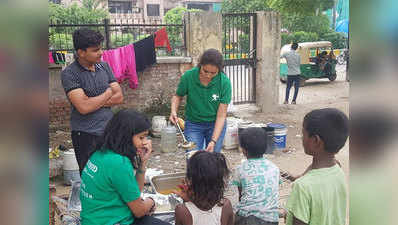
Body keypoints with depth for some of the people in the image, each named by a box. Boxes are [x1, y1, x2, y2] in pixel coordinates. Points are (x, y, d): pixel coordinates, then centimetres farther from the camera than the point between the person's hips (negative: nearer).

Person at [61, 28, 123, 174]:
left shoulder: (104, 66, 8)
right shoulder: (69, 73, -10)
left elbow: (119, 97, 3)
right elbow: (83, 107, -20)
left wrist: (94, 102, -11)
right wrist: (108, 93, -5)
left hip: (109, 130, 5)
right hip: (86, 135, -5)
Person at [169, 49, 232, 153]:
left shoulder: (224, 82, -19)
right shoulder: (188, 76, -18)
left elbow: (221, 116, -18)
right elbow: (178, 96, 3)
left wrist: (213, 141, -25)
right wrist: (173, 111, -17)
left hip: (216, 125, 0)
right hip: (193, 124, 0)